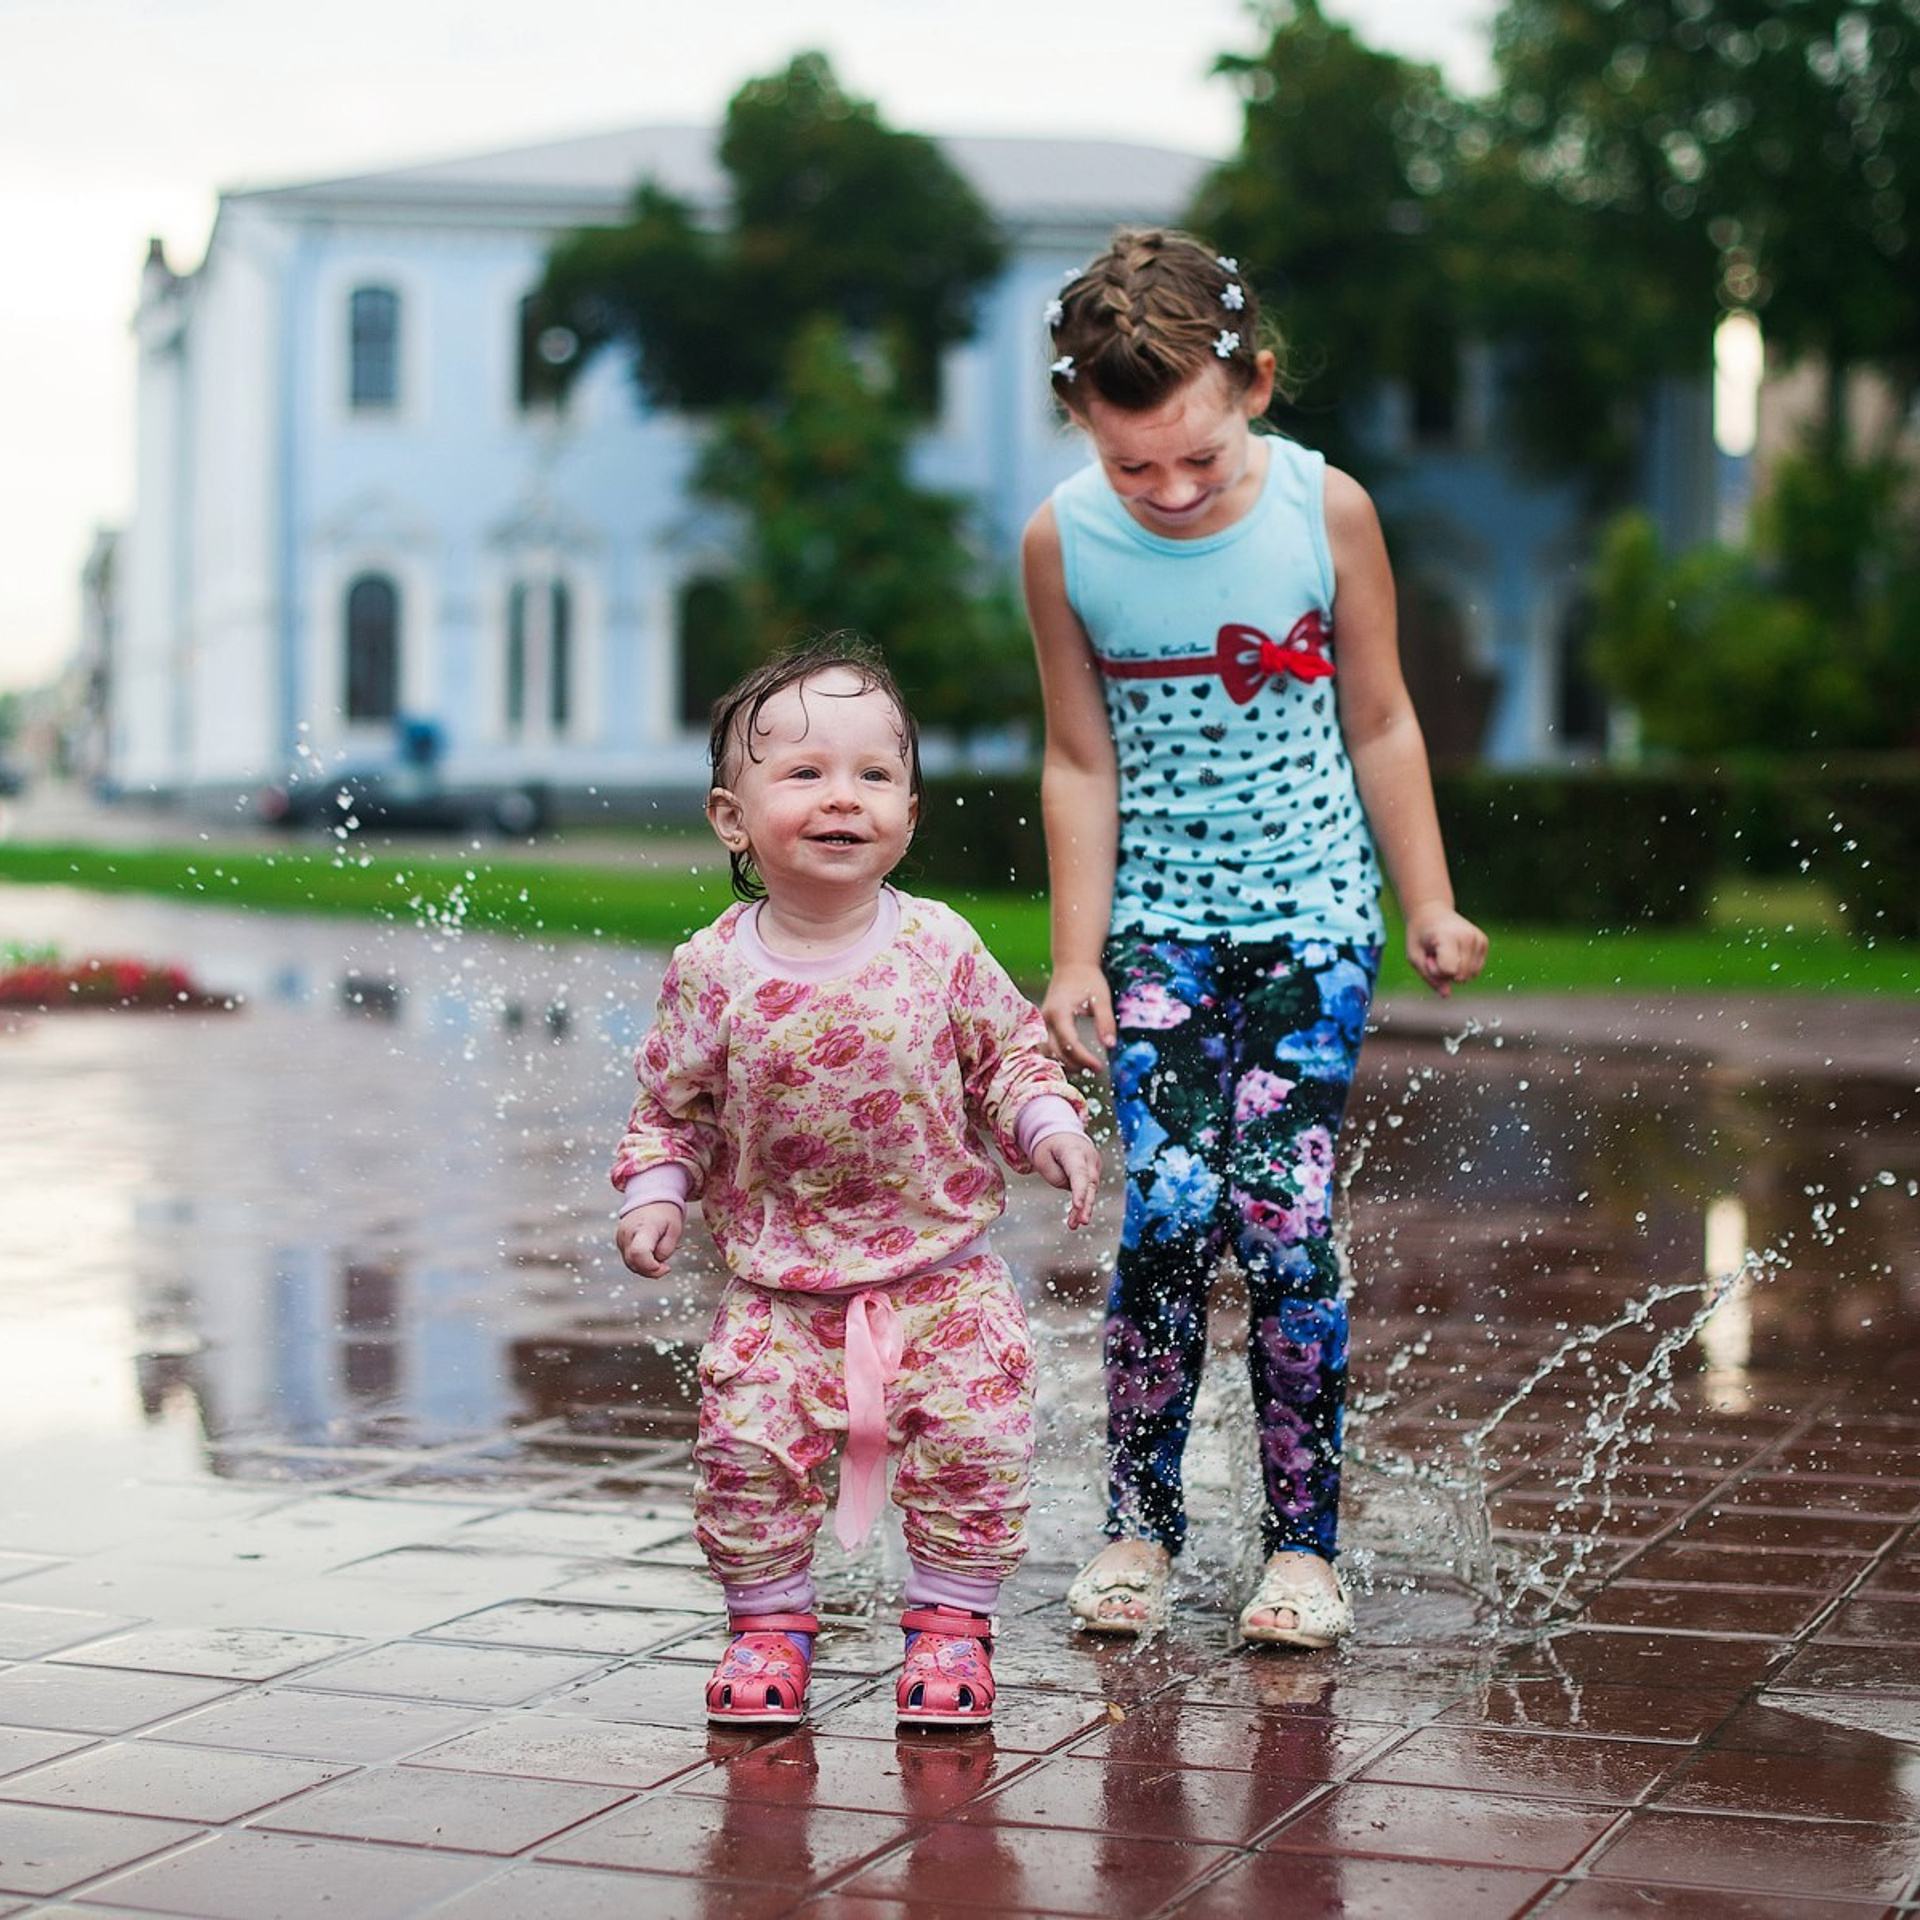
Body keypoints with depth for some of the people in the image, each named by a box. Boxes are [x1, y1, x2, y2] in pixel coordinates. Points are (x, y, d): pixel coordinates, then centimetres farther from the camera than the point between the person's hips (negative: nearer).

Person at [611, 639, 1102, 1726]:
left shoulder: (938, 949, -7)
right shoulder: (712, 973, -7)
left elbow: (1010, 1054, 6)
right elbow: (673, 1107, 5)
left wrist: (1052, 1127, -11)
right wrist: (654, 1194, -9)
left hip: (940, 1270, 0)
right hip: (779, 1285, 0)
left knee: (974, 1440, -8)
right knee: (747, 1448, -6)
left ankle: (952, 1619, 14)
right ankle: (770, 1619, 17)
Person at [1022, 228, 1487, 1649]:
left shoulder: (1328, 510, -10)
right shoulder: (1064, 541, -9)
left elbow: (1379, 724, 1)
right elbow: (1082, 762, -2)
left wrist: (1428, 904, 4)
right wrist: (1077, 958, -2)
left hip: (1312, 915, 0)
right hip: (1158, 921, 1)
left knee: (1285, 1214, -7)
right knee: (1169, 1211, -9)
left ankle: (1304, 1541, 6)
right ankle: (1141, 1523, 8)